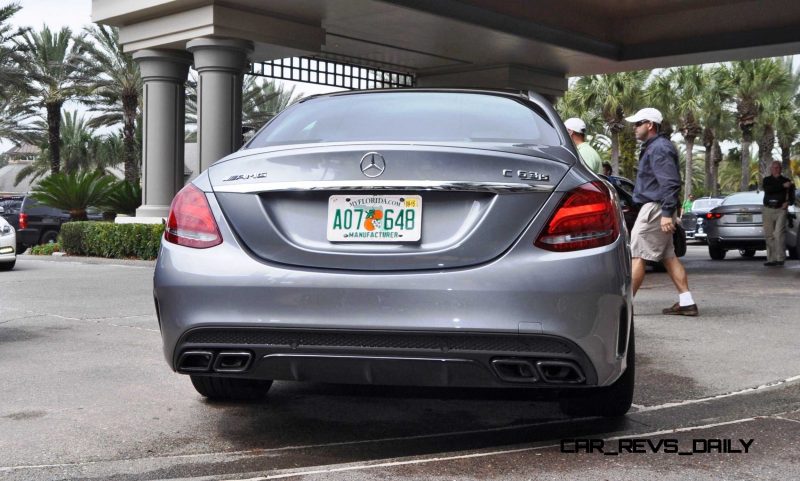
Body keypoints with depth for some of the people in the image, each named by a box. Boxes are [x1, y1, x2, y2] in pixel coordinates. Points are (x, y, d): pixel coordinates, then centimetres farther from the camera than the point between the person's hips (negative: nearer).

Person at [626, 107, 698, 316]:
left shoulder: (659, 148, -14)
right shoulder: (653, 147, 19)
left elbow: (671, 183, -22)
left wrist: (667, 213, -26)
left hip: (655, 208, -11)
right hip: (655, 207, 11)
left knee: (637, 256, -8)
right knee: (668, 257, 10)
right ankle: (686, 303, 11)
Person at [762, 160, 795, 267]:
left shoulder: (786, 181, 10)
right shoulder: (767, 180, 10)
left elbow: (792, 196, 15)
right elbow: (767, 189, -12)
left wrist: (788, 202, -7)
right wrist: (783, 186, -19)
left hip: (781, 210, -2)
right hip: (768, 210, 2)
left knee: (779, 233, -15)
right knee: (769, 235, 3)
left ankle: (780, 258, -15)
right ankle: (771, 259, 8)